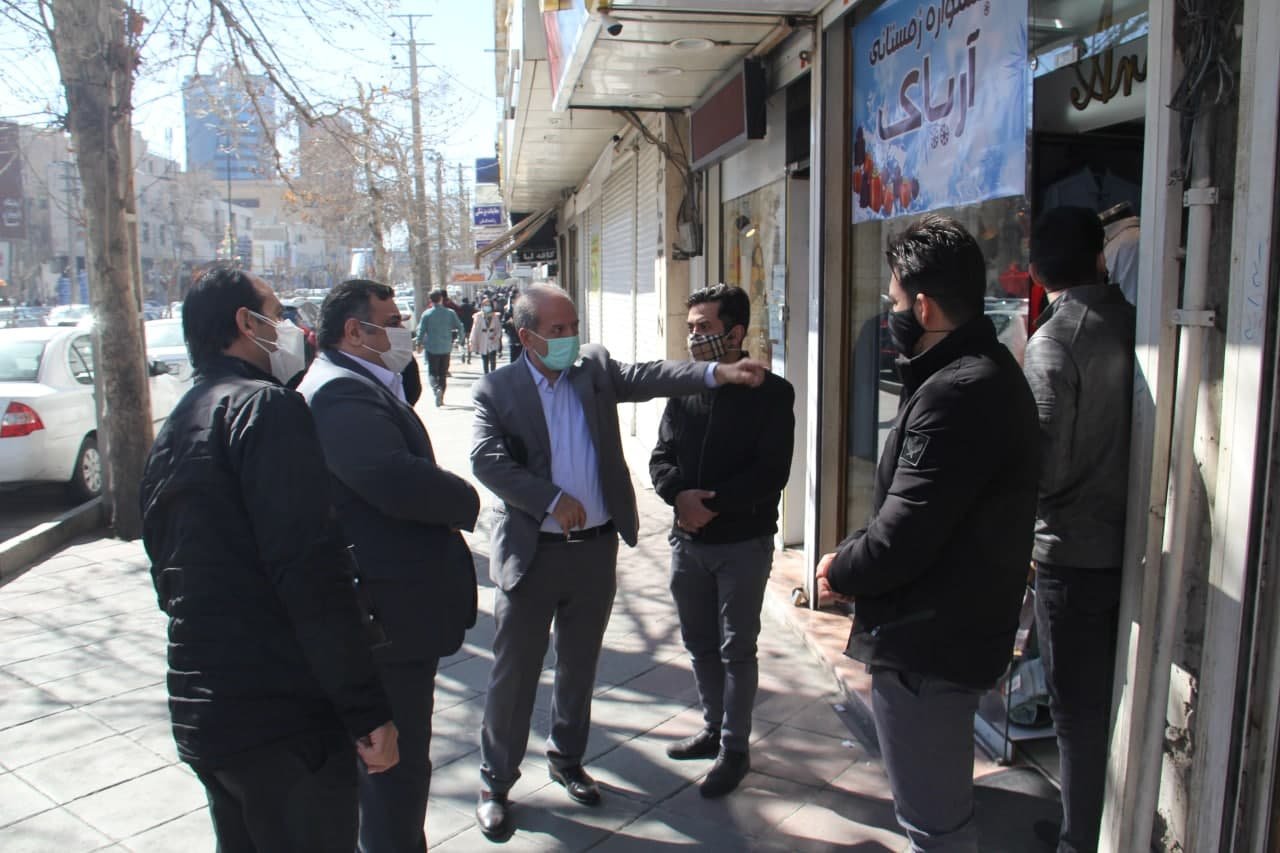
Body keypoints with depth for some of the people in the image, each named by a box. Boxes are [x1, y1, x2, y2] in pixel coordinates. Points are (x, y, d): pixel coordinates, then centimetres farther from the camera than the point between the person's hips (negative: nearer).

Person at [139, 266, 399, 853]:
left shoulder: (172, 431, 13)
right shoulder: (266, 407, -15)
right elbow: (311, 573, -23)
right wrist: (368, 712, -21)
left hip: (197, 712, 9)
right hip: (283, 716, -9)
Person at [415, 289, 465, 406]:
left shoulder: (427, 314, -8)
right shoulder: (450, 313, -2)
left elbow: (421, 330, -5)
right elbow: (460, 327, -2)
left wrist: (419, 343, 9)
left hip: (431, 348, -2)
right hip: (446, 348, 2)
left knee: (432, 372, 6)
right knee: (443, 374, 13)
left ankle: (436, 388, -23)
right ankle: (441, 398, 14)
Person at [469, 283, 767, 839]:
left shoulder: (596, 369, 4)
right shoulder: (496, 389, -5)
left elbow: (650, 377, -10)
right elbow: (487, 459, -17)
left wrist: (719, 373, -24)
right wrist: (553, 500, -23)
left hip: (596, 548, 3)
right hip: (531, 553, -3)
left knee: (579, 666, 18)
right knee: (514, 674, 7)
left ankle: (567, 759, 39)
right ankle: (495, 783, 26)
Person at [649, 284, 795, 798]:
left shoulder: (771, 393, -9)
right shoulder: (683, 389, 5)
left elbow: (772, 472, -15)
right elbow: (661, 457, 4)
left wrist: (712, 503, -19)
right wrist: (680, 495, -16)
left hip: (743, 543, -5)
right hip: (688, 540, 5)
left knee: (737, 650, 6)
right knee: (699, 643, 17)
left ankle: (735, 749, 21)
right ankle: (714, 728, 36)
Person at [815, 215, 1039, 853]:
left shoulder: (955, 394, -26)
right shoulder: (988, 370, 9)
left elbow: (899, 540, -27)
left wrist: (839, 569, -7)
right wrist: (855, 560, 1)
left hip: (925, 647, -11)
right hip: (955, 632, 11)